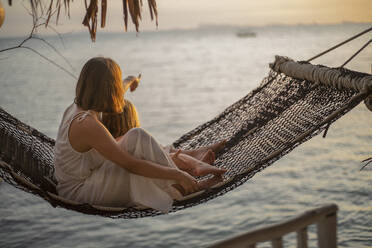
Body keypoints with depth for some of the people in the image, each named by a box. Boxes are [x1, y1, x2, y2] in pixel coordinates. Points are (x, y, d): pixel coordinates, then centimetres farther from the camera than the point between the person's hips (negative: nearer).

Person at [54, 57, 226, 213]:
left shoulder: (75, 108, 1)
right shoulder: (88, 125, -29)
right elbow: (131, 165, -29)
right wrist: (178, 175, -23)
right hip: (79, 192, -10)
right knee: (138, 138, -19)